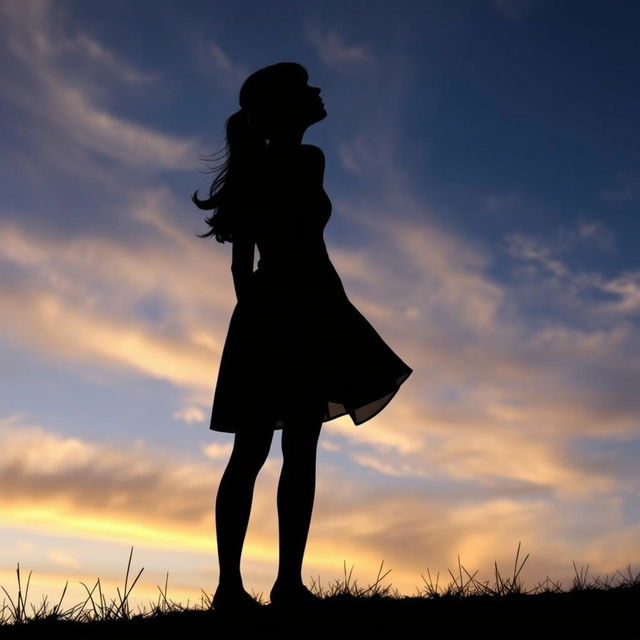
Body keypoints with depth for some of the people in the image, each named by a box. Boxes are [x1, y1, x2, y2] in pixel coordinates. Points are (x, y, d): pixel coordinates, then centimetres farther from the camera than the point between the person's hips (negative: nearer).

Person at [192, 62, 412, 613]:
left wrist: (254, 316, 19)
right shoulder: (305, 159, -2)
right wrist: (339, 316, -11)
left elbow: (242, 261, 17)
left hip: (260, 314, 8)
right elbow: (305, 247, -11)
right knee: (300, 449, -9)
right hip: (302, 308, -8)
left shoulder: (252, 170, 20)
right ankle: (289, 582, -11)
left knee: (250, 452, 2)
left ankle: (231, 584, 0)